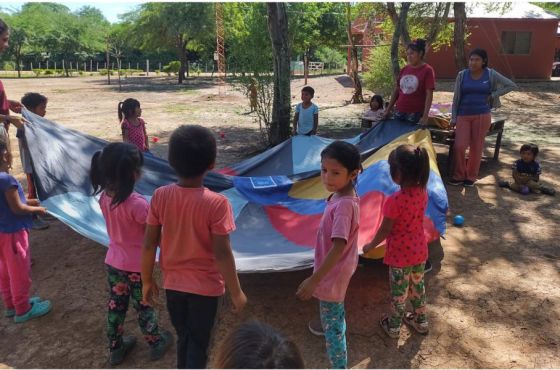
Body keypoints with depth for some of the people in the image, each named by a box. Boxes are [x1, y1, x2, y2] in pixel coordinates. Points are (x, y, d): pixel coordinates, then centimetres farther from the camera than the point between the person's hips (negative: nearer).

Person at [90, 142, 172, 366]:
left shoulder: (104, 197, -9)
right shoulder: (137, 204, -30)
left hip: (113, 261, 6)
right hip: (138, 265, -6)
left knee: (115, 305, 22)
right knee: (144, 307, 15)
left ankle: (115, 348, 41)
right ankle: (156, 344, 38)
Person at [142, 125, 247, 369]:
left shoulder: (160, 196, -12)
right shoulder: (216, 204, -23)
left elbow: (149, 244, -6)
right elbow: (222, 254, -20)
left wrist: (147, 280, 8)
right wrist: (236, 292, -7)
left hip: (173, 283, 4)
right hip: (205, 285, -3)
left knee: (183, 337, 26)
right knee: (199, 342, 16)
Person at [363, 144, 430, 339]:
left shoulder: (395, 201, -30)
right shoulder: (422, 193, -9)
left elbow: (384, 230, -19)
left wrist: (370, 246, -2)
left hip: (400, 255, -6)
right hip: (419, 250, 6)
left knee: (399, 293, 14)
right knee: (418, 286, 25)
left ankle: (393, 327, 34)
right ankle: (421, 321, 44)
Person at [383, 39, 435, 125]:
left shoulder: (427, 70, -5)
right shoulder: (404, 69, 10)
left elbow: (429, 95, -11)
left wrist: (425, 116, -19)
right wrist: (388, 110, 13)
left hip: (415, 114, -5)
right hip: (399, 112, 5)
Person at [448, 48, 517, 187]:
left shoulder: (491, 74, -1)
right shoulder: (462, 75, 0)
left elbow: (511, 85, 5)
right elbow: (456, 97, 4)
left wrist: (493, 95, -4)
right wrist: (453, 117, 2)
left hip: (482, 115, 0)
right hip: (463, 115, 1)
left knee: (476, 147, 5)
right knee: (459, 146, -7)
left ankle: (471, 177, 18)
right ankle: (459, 176, 10)